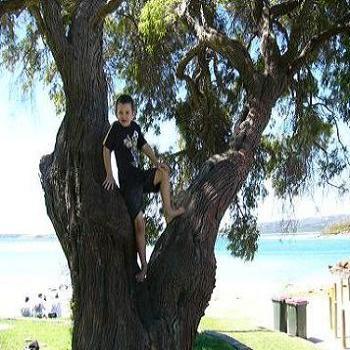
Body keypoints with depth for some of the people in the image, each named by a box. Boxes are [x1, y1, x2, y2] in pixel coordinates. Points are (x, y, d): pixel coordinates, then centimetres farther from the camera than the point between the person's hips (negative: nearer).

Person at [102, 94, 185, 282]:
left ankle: (168, 213, -1)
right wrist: (109, 175, -15)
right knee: (139, 222, -11)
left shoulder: (135, 127, 6)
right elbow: (106, 149, -10)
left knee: (164, 172, -13)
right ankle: (143, 266, 0)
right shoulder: (115, 128, -11)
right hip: (128, 182, -7)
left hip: (141, 176, 7)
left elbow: (144, 146, 16)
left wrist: (157, 162, 2)